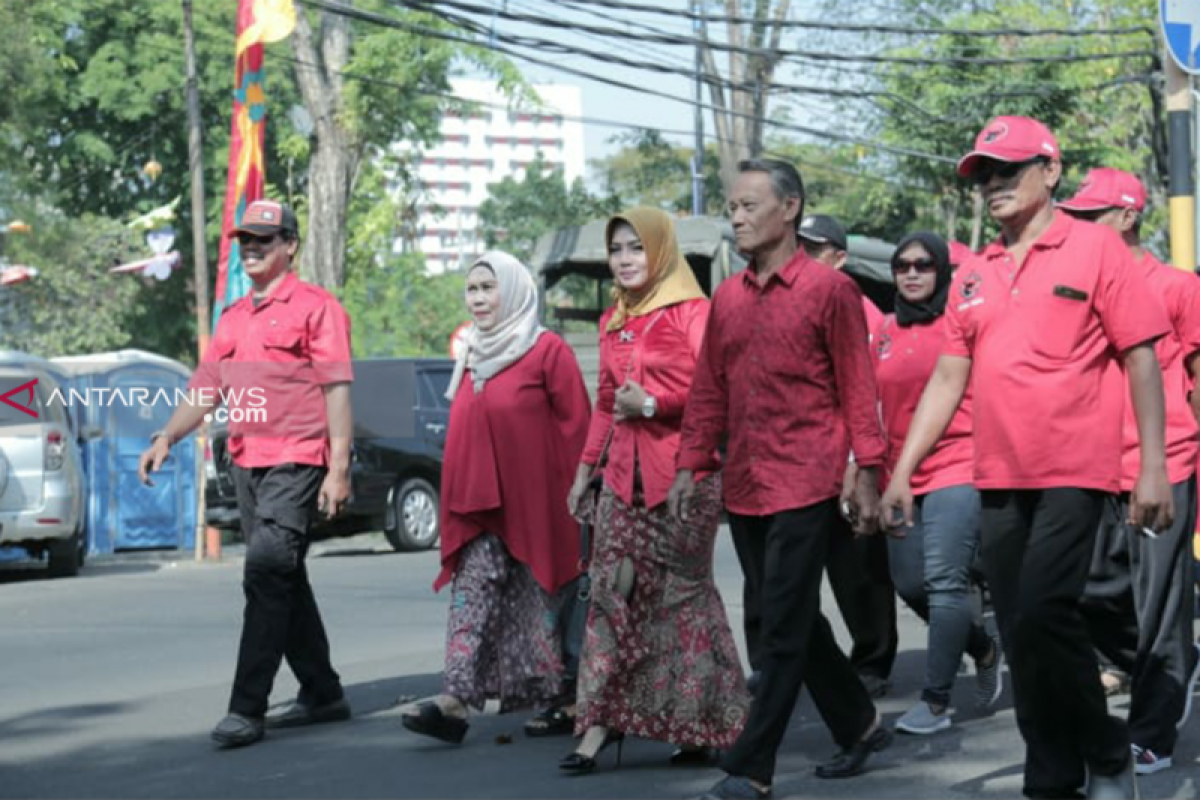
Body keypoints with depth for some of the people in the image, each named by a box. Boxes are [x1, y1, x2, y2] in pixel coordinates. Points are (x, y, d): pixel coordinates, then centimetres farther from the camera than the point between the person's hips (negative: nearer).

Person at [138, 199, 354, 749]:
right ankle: (322, 695, 22)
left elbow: (337, 390, -9)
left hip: (297, 464, -8)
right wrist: (166, 437, -2)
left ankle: (247, 708, -17)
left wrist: (339, 469, -15)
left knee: (266, 575, -16)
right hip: (247, 465, 8)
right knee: (284, 581, 12)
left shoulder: (315, 308, -5)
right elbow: (206, 387, 14)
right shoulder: (233, 318, 18)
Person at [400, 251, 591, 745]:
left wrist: (575, 496, -11)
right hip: (478, 501, 6)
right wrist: (457, 499, 17)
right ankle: (456, 699, -12)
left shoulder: (548, 352, -5)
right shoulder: (472, 355, 16)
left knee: (536, 596, 1)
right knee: (473, 591, -4)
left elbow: (576, 427, -6)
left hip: (533, 501, -6)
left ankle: (559, 699, 14)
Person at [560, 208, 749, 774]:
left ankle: (699, 724, 8)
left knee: (682, 591, -1)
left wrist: (652, 402, -13)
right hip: (626, 473, 6)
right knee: (612, 590, 0)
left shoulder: (692, 311, -5)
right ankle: (599, 722, 0)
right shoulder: (613, 322, 16)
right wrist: (586, 467, 20)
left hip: (684, 472, -6)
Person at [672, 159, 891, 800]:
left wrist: (867, 472, -8)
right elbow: (709, 390, 15)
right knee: (793, 623, 13)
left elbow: (857, 387, -5)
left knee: (784, 631, -6)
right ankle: (858, 728, 28)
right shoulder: (726, 298, 12)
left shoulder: (829, 289, -4)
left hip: (804, 484, -6)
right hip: (744, 486, 7)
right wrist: (690, 466, 8)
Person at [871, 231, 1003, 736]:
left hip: (956, 469, -6)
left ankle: (935, 702, -7)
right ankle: (983, 648, 34)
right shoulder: (886, 331, 9)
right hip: (902, 475, 6)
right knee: (910, 584, 9)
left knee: (944, 582, -12)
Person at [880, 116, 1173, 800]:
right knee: (1021, 636, 6)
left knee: (1042, 612, -18)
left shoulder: (1095, 248, -2)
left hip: (1074, 473, -6)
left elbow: (1141, 359, -4)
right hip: (999, 479, 6)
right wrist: (902, 473, 9)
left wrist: (1154, 467, -10)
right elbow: (948, 378, 15)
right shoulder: (973, 275, 12)